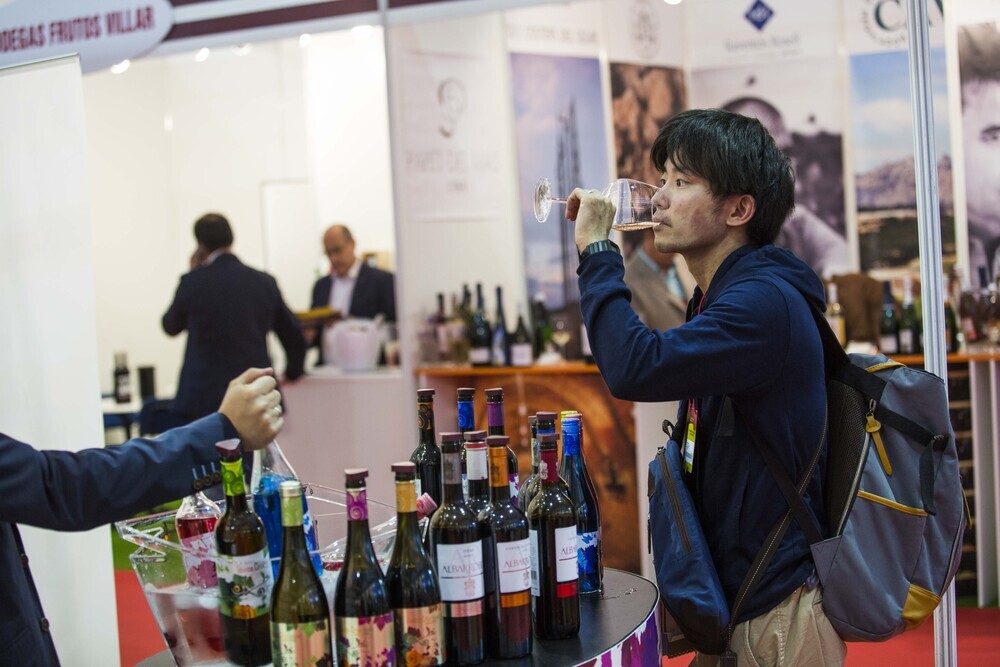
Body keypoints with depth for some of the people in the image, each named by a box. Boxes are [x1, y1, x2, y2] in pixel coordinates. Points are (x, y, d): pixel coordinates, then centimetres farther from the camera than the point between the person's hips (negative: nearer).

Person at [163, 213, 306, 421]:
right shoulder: (264, 281, 5)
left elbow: (171, 326, 13)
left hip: (206, 398, -3)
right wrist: (292, 372, 31)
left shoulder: (193, 281, -5)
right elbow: (294, 336, 12)